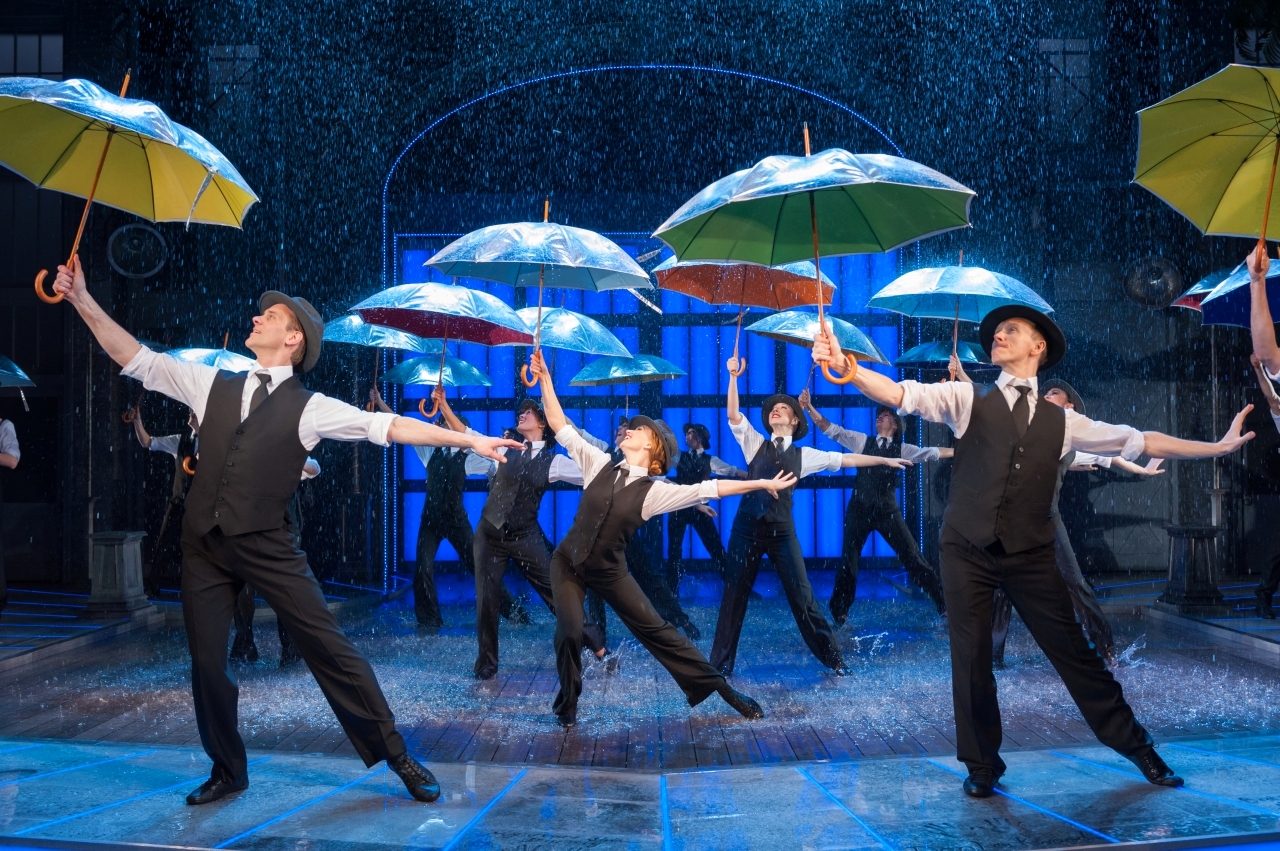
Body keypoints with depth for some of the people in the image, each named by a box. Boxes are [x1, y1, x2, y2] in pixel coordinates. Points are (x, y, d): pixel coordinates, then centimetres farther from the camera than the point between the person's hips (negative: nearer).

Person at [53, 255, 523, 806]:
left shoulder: (309, 408, -3)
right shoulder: (212, 384, 9)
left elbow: (387, 426, -9)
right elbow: (138, 360, 11)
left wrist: (468, 440, -15)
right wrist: (84, 301, 4)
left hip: (266, 546, -4)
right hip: (204, 545, 4)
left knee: (328, 646, -5)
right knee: (206, 661, 9)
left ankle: (395, 756, 7)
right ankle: (227, 771, 31)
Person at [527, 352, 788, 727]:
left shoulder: (655, 490, -10)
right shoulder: (599, 464, -4)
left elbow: (709, 488, -13)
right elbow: (561, 427, -2)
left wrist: (761, 483, -16)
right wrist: (545, 380, -7)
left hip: (609, 571, -1)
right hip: (568, 562, 1)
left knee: (655, 629, 2)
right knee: (569, 631, -14)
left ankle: (719, 686, 14)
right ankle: (567, 705, 13)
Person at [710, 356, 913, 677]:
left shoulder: (804, 455, 12)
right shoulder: (755, 444, 10)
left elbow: (846, 460, 15)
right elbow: (733, 416, -3)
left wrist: (884, 460, 14)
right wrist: (733, 376, -10)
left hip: (782, 530, 0)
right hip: (748, 527, 0)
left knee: (801, 595, 1)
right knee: (735, 594, 4)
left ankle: (833, 658, 14)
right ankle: (720, 664, 14)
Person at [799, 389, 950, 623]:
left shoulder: (901, 449, 10)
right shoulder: (862, 441, 8)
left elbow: (932, 452, 5)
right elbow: (831, 429, 1)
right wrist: (809, 408, -10)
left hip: (887, 509, 0)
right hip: (859, 508, 0)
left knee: (912, 556, -1)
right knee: (849, 559, 5)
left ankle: (943, 602, 10)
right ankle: (839, 612, 19)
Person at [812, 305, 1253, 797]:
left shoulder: (1060, 421, 12)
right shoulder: (967, 400, 4)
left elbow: (1139, 442, 15)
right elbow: (901, 394, -11)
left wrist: (1218, 447, 14)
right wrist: (843, 365, -27)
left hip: (1031, 556, 1)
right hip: (968, 552, -1)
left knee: (1074, 653, 7)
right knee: (971, 659, 3)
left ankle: (1135, 746, 28)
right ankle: (982, 766, 22)